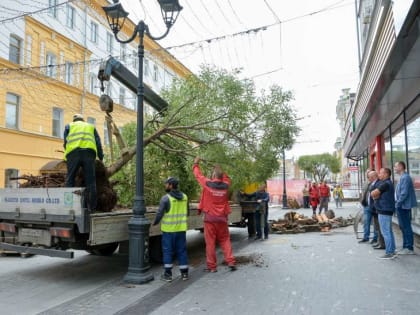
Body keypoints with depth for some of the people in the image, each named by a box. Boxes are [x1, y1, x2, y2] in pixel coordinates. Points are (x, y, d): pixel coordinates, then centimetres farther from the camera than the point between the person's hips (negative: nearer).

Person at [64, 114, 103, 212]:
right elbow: (98, 143, 20)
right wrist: (101, 159, 24)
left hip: (73, 151, -1)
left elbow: (66, 142, 16)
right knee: (90, 181, 1)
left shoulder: (69, 126, 28)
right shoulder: (91, 126, 31)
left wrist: (68, 155, 29)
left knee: (70, 179, 3)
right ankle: (92, 208, -1)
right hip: (89, 152, 1)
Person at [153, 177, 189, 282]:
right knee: (182, 250, 13)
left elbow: (160, 213, -12)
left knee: (168, 251, 6)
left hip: (169, 229, -5)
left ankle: (168, 274, 11)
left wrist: (155, 223, 5)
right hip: (181, 229, 5)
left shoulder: (166, 198, -13)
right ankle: (184, 273, 19)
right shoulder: (184, 197, 4)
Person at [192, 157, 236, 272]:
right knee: (225, 241, 14)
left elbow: (198, 175, 6)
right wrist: (220, 170, 26)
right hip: (222, 218, 3)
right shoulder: (225, 185, -2)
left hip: (210, 218, -3)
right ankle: (231, 262, 8)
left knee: (210, 243, 4)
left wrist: (196, 164, 20)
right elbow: (226, 178, 22)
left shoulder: (208, 184, -9)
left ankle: (212, 266, 9)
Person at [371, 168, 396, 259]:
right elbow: (374, 194, 17)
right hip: (387, 210, 10)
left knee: (386, 232, -6)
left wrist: (376, 195, 2)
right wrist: (377, 195, -3)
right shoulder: (388, 183, 17)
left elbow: (373, 193, -17)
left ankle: (389, 253, -3)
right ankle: (392, 251, 20)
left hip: (384, 211, -10)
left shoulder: (385, 184, -16)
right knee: (389, 232, 13)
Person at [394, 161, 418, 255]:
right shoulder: (402, 177, 15)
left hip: (403, 206, -10)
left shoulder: (405, 178, -17)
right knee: (403, 227, 15)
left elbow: (404, 193, -22)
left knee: (406, 227, -3)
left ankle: (409, 248, 4)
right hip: (401, 207, 10)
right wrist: (397, 203, 14)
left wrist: (398, 203, -15)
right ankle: (406, 247, 23)